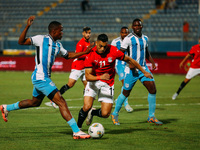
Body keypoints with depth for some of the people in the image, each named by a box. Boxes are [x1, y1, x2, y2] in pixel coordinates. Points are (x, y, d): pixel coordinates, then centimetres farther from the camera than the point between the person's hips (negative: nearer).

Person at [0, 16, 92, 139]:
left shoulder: (58, 45, 14)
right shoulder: (41, 39, -9)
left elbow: (68, 55, 29)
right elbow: (21, 42, -13)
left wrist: (85, 52, 22)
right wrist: (27, 27, -24)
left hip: (44, 78, 10)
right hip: (41, 77, -10)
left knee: (35, 102, 27)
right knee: (61, 102, -15)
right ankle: (76, 132, -18)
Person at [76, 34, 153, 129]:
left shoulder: (113, 51, -14)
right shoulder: (90, 55, -17)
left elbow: (129, 60, -1)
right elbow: (87, 76, -21)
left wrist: (144, 72, 5)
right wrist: (100, 77, -41)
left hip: (108, 84, 1)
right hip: (94, 82, -1)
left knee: (105, 114, -6)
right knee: (86, 107, -20)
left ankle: (92, 113, 29)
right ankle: (78, 127, 6)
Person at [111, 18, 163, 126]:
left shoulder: (145, 38, 12)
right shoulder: (129, 38, -9)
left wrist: (152, 62, 10)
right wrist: (129, 63, -21)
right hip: (132, 70, -6)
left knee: (152, 89, -7)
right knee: (126, 93, 1)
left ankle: (151, 117, 2)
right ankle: (115, 114, 21)